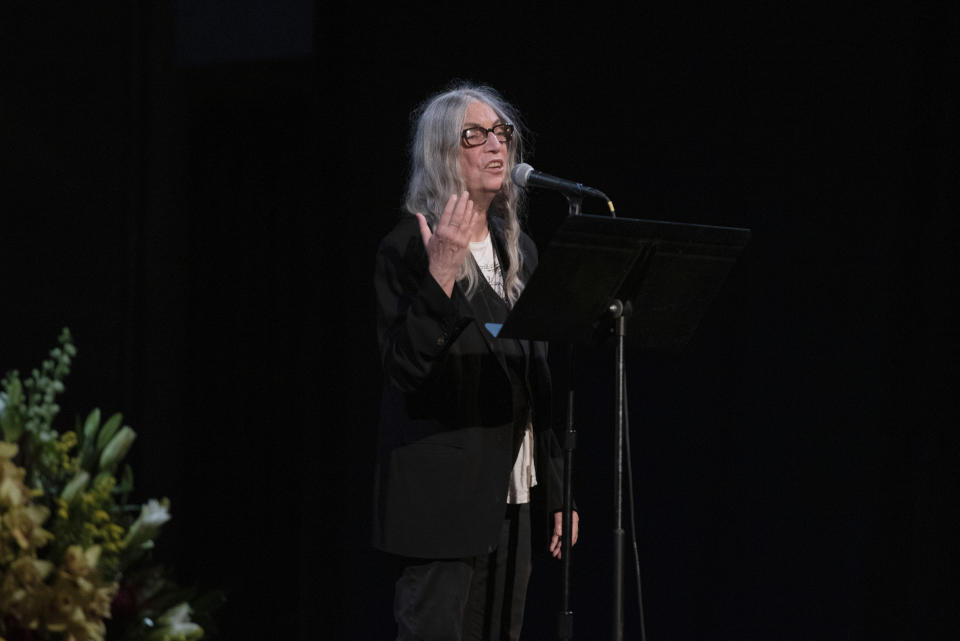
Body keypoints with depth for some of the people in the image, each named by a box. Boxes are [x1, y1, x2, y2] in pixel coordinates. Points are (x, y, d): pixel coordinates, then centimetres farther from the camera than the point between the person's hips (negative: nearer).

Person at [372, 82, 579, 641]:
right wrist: (440, 274, -25)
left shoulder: (518, 251, 15)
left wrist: (557, 494, 16)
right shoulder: (409, 247, -7)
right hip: (442, 497, -7)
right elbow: (405, 370, -16)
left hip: (512, 500, 7)